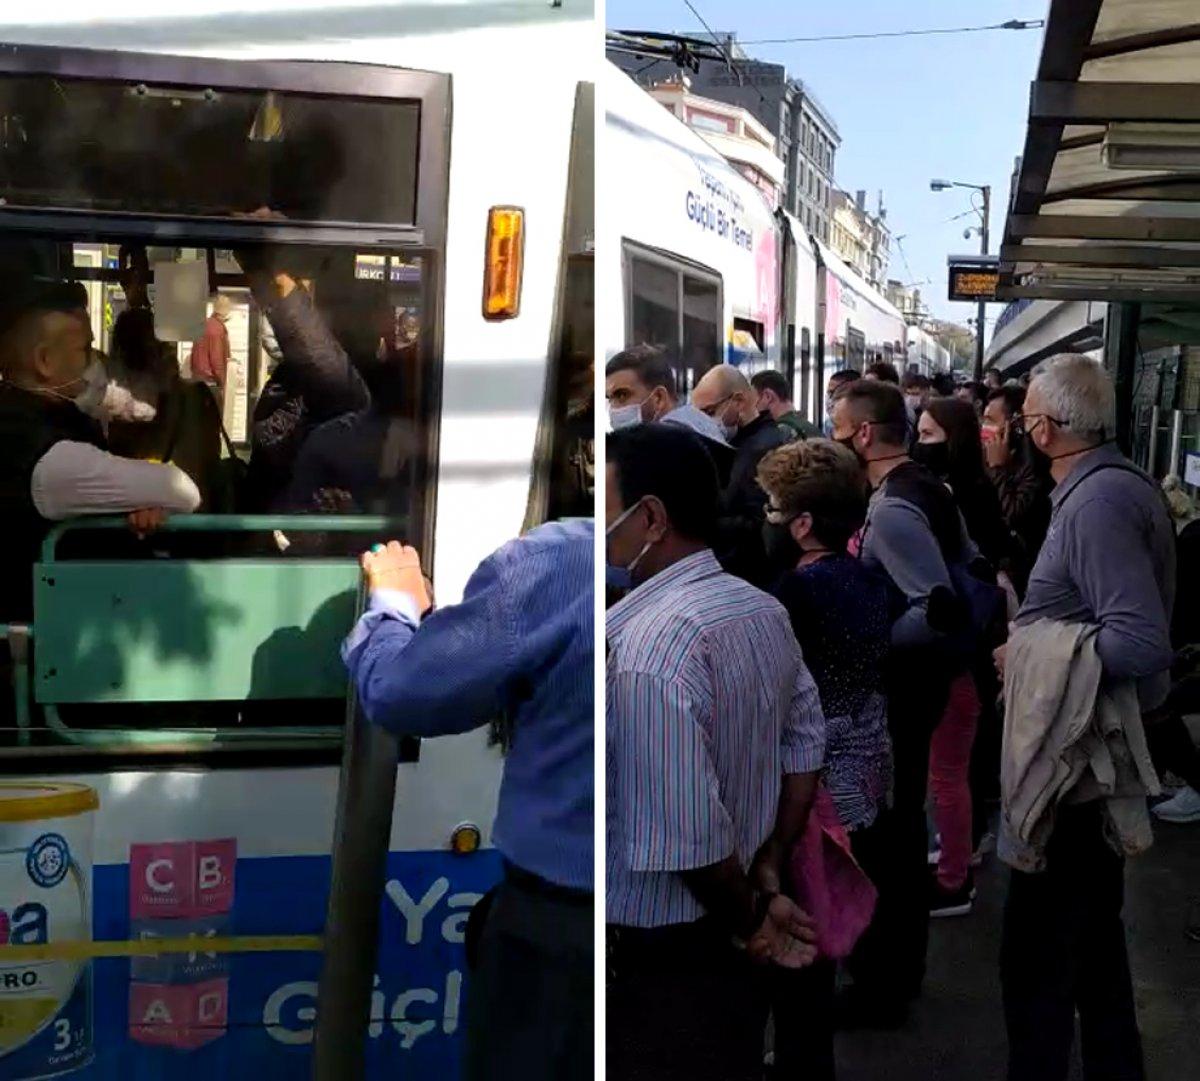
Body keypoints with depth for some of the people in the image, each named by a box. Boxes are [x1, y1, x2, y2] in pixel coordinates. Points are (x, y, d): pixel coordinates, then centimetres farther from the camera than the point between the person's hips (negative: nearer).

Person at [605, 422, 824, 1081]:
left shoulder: (645, 644, -26)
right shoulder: (763, 610, 1)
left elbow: (684, 837, -28)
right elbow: (805, 746, 8)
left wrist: (748, 920, -12)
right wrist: (767, 878, 7)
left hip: (662, 961, -8)